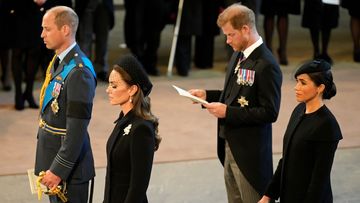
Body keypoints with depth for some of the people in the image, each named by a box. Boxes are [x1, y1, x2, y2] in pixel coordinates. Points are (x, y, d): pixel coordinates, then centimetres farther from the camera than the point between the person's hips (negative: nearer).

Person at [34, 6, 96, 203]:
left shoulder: (79, 72, -24)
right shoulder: (58, 61, 7)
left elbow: (77, 129, -25)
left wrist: (59, 170, -22)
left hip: (68, 162, -9)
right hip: (51, 155, 9)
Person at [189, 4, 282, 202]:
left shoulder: (266, 65, -20)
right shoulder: (238, 55, 8)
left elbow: (270, 113, -22)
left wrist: (228, 112, -22)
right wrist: (207, 95, 5)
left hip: (249, 151, -9)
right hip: (230, 145, 9)